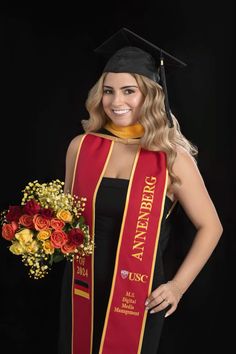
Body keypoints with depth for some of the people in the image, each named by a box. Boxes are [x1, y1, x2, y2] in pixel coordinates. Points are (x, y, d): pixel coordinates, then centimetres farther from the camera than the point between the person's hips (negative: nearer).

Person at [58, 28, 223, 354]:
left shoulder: (172, 158, -11)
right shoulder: (81, 147, -3)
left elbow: (210, 227, -3)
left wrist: (178, 285, -9)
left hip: (139, 298, -2)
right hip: (82, 290, 3)